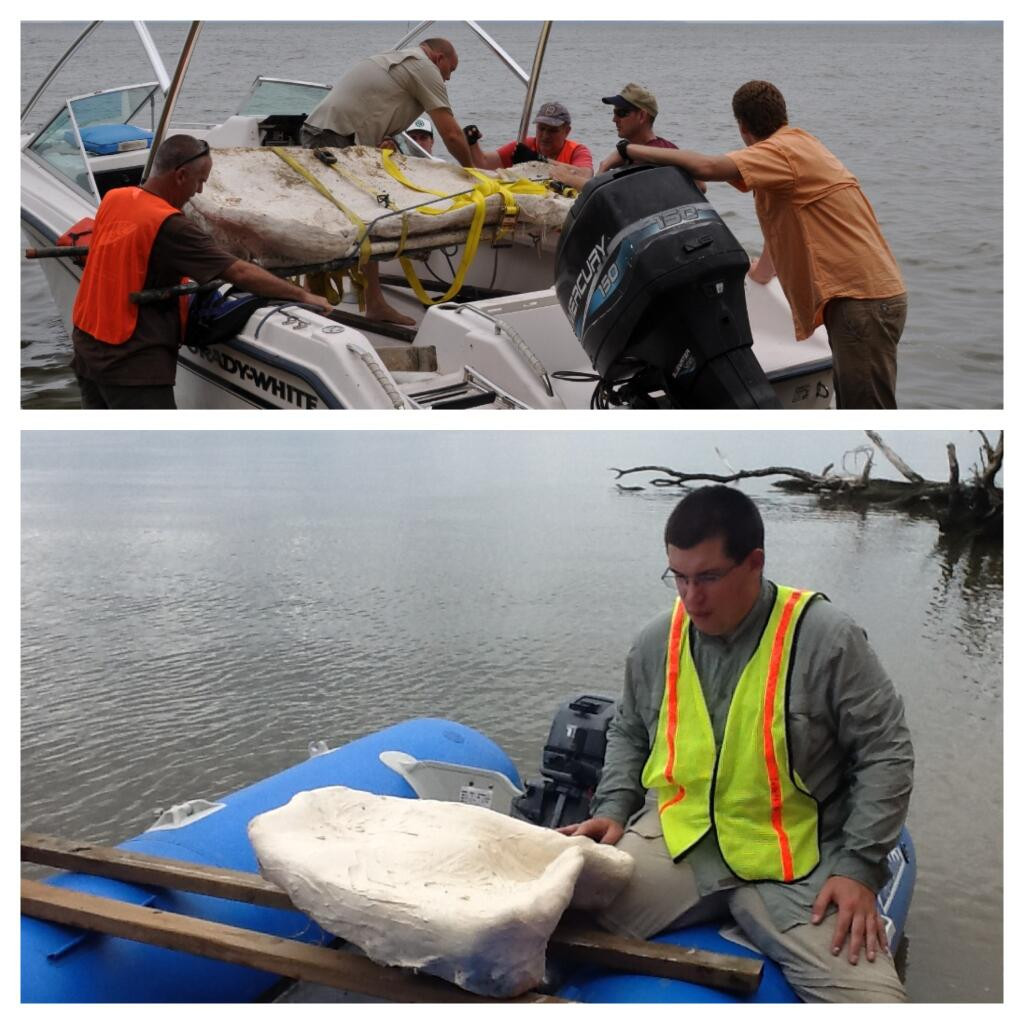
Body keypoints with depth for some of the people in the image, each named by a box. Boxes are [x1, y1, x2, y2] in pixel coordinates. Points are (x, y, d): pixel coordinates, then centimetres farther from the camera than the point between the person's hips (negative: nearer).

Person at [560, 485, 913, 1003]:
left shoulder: (827, 639, -9)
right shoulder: (656, 642, 3)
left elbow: (886, 755, -4)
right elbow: (628, 734, 21)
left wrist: (857, 868, -9)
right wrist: (613, 810, 5)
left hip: (793, 863, -2)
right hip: (676, 839, 2)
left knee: (871, 998, -22)